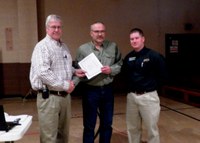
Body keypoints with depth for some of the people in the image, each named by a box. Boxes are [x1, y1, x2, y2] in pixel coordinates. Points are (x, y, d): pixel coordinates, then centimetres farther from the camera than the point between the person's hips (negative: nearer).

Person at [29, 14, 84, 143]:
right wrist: (65, 85, -19)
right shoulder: (42, 46, -12)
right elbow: (43, 73, -24)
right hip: (49, 96, -8)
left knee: (63, 132, 18)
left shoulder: (64, 46, 14)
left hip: (65, 95, 8)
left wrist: (74, 71, 6)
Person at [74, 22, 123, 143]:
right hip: (90, 91, -2)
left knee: (107, 124, 16)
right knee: (89, 125, 9)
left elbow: (120, 65, 6)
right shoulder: (83, 49, -3)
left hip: (107, 90, 3)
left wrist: (111, 70, -12)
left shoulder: (113, 47, 4)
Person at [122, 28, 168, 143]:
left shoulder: (154, 56, -10)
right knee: (133, 128, 17)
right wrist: (130, 85, 7)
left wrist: (151, 87, -4)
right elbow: (124, 73, 19)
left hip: (148, 96, -5)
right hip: (131, 96, 5)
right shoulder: (128, 57, 6)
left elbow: (163, 76, -8)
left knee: (152, 129, 5)